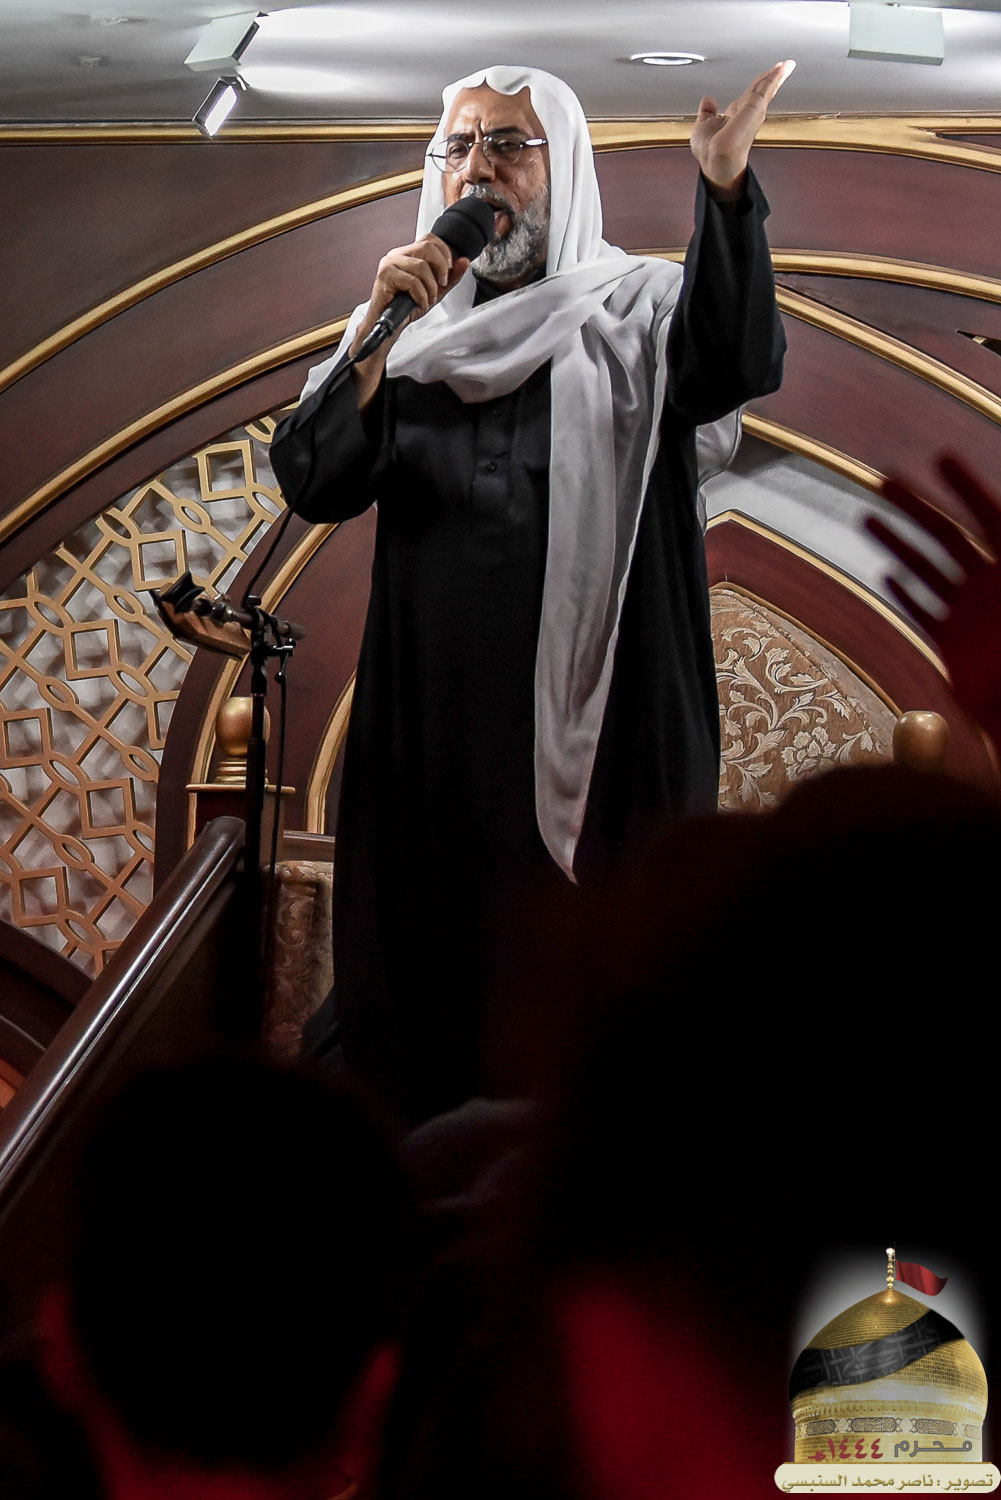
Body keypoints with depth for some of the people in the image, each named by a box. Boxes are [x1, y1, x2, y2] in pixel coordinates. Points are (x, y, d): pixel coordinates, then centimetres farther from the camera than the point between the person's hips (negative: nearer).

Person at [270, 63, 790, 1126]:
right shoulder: (405, 330, 12)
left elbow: (739, 365, -21)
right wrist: (379, 331, -13)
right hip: (429, 717, 4)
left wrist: (726, 189, -37)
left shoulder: (634, 319, 1)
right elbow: (313, 485, 1)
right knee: (428, 951, 7)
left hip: (594, 722, -3)